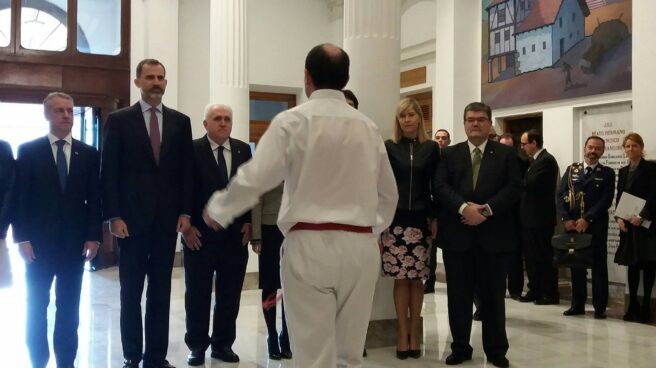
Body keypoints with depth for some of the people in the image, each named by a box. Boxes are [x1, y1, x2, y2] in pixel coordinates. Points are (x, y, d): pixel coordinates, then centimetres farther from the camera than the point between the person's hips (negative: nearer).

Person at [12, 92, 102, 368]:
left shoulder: (88, 153, 7)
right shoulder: (28, 151, 1)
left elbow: (94, 199, 5)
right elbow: (19, 197, -2)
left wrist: (93, 237, -2)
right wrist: (21, 238, -9)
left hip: (75, 242, 2)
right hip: (39, 242, -1)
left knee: (69, 308, 7)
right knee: (36, 307, 6)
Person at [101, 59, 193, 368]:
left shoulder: (180, 121, 9)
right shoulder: (119, 120, 1)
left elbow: (186, 170, 8)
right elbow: (108, 172, -2)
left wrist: (185, 212, 0)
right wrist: (114, 216, -9)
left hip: (168, 218, 3)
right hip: (131, 218, -2)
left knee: (161, 291, 7)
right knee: (131, 291, 4)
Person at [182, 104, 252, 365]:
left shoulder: (243, 150, 8)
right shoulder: (192, 150, -3)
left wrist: (248, 222, 1)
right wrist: (187, 226, -10)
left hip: (236, 234, 3)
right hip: (200, 233, -3)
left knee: (230, 294, 8)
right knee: (197, 293, 6)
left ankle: (223, 344, 21)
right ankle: (197, 345, 17)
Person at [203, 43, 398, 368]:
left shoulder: (292, 121, -5)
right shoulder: (368, 127, 8)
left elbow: (254, 179, -10)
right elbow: (388, 194, 16)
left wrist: (217, 210, 7)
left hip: (310, 245, -4)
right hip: (361, 247, 4)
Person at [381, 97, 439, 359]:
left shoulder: (431, 148, 6)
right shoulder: (389, 147, 3)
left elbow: (436, 186, 6)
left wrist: (435, 218, 1)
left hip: (421, 221, 1)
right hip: (395, 221, -1)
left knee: (416, 279, 5)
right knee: (400, 279, 2)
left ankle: (414, 333, 15)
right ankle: (403, 334, 11)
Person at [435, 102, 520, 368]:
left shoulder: (506, 154, 8)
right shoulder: (449, 154, 11)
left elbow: (513, 188, -3)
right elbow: (441, 187, -2)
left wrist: (486, 209, -16)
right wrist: (464, 207, -18)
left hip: (493, 234, -1)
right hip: (457, 234, 1)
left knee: (493, 295, 6)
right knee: (458, 295, 6)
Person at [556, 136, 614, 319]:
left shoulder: (607, 173, 4)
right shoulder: (571, 170, 12)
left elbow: (606, 200, -7)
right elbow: (561, 195, 5)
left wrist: (587, 219, -16)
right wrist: (566, 219, -8)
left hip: (596, 227, -2)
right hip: (572, 225, 2)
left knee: (599, 266, 2)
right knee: (576, 265, 7)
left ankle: (600, 307, 8)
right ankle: (577, 304, 16)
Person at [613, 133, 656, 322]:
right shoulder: (623, 171, 14)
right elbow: (619, 198, 12)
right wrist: (619, 218, -2)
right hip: (627, 224, 5)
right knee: (632, 264, 7)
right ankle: (632, 306, 12)